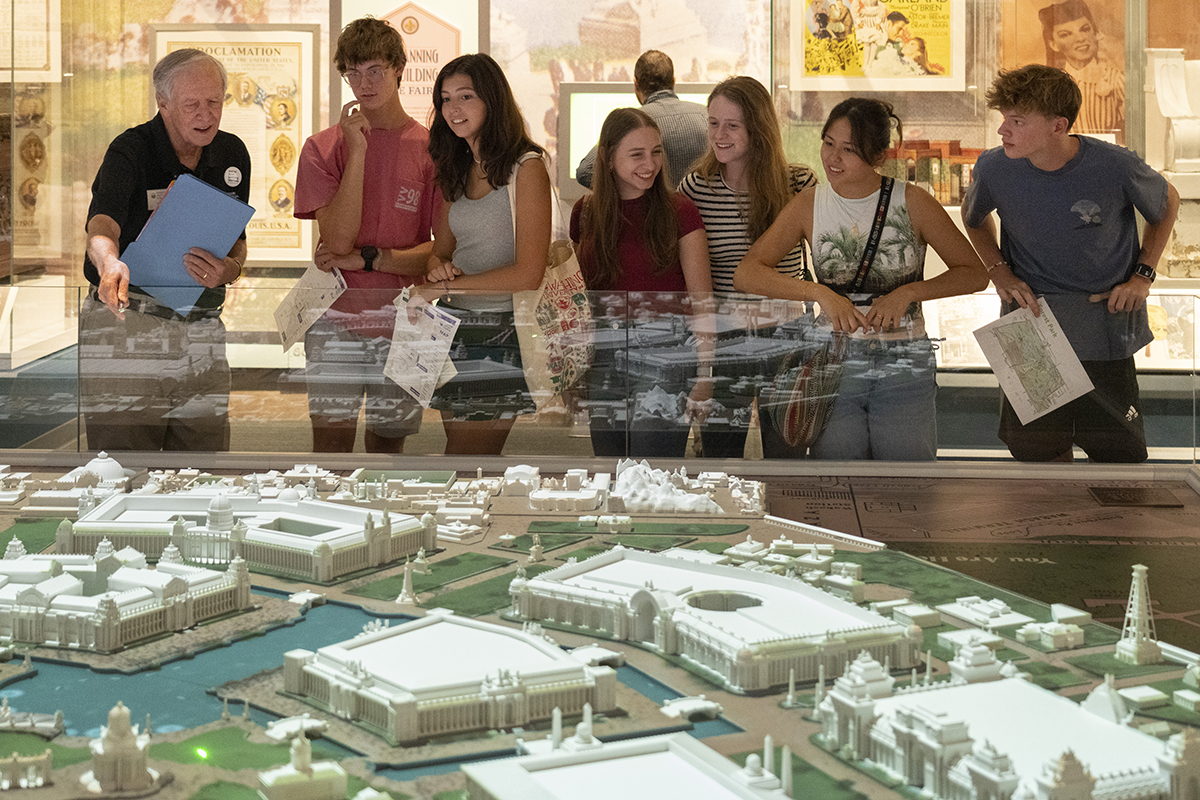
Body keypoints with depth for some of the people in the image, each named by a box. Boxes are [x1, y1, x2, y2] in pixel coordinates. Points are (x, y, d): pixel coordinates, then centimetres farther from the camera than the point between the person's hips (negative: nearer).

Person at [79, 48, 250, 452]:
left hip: (203, 332, 5)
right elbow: (102, 224, -25)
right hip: (126, 327, -5)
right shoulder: (130, 151, -9)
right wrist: (109, 262, -49)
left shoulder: (233, 154, 8)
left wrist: (230, 269, -12)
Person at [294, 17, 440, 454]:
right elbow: (339, 238, -11)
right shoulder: (322, 148, 2)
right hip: (336, 322, -1)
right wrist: (358, 150, -13)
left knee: (389, 444, 9)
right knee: (331, 443, -3)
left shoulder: (432, 149, 2)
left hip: (403, 324, 1)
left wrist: (368, 258, -11)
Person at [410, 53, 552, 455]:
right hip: (454, 328, 7)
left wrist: (444, 287, -13)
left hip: (500, 334, -7)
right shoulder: (458, 171, 13)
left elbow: (528, 274, -16)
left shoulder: (526, 167, -10)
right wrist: (437, 269, -7)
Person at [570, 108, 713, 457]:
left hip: (664, 360, -4)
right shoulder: (585, 213, 8)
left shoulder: (679, 212, -3)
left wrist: (705, 374, -9)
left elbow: (702, 299, -3)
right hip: (604, 361, 4)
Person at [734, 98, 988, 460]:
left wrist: (908, 292, -15)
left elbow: (975, 273, -1)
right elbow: (746, 273, -8)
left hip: (903, 366, -1)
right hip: (833, 363, 1)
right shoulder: (810, 205, 1)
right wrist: (821, 293, -20)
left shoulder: (911, 202, -3)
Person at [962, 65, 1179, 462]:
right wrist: (998, 270, 2)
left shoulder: (1116, 167, -15)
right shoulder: (994, 168, -10)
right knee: (1034, 450, 6)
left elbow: (1167, 203, 7)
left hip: (1104, 323, -2)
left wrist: (1143, 275, -1)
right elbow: (973, 217, 15)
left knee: (1120, 456, 1)